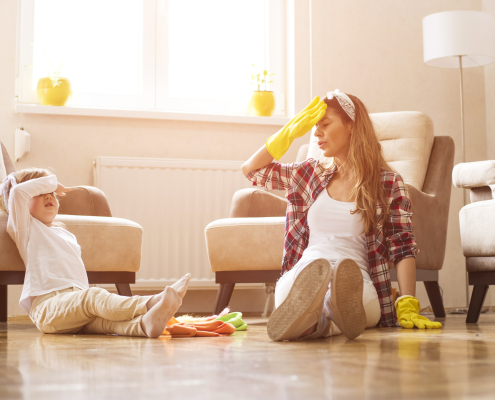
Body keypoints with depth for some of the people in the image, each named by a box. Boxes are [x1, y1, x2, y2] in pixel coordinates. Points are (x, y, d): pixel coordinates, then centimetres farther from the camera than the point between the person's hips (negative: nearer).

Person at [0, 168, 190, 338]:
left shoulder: (67, 234, 36)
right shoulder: (25, 227, 12)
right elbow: (17, 191, -5)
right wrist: (51, 182, 9)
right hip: (47, 305, -6)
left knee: (104, 319, -27)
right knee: (94, 297, -34)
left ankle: (144, 324, -58)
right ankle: (149, 303, -58)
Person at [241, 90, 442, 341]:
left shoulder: (389, 184, 9)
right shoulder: (312, 173, 21)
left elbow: (403, 248, 2)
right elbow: (251, 170, 27)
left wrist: (408, 306, -12)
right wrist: (289, 133, 17)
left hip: (355, 282, -2)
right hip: (301, 276, 2)